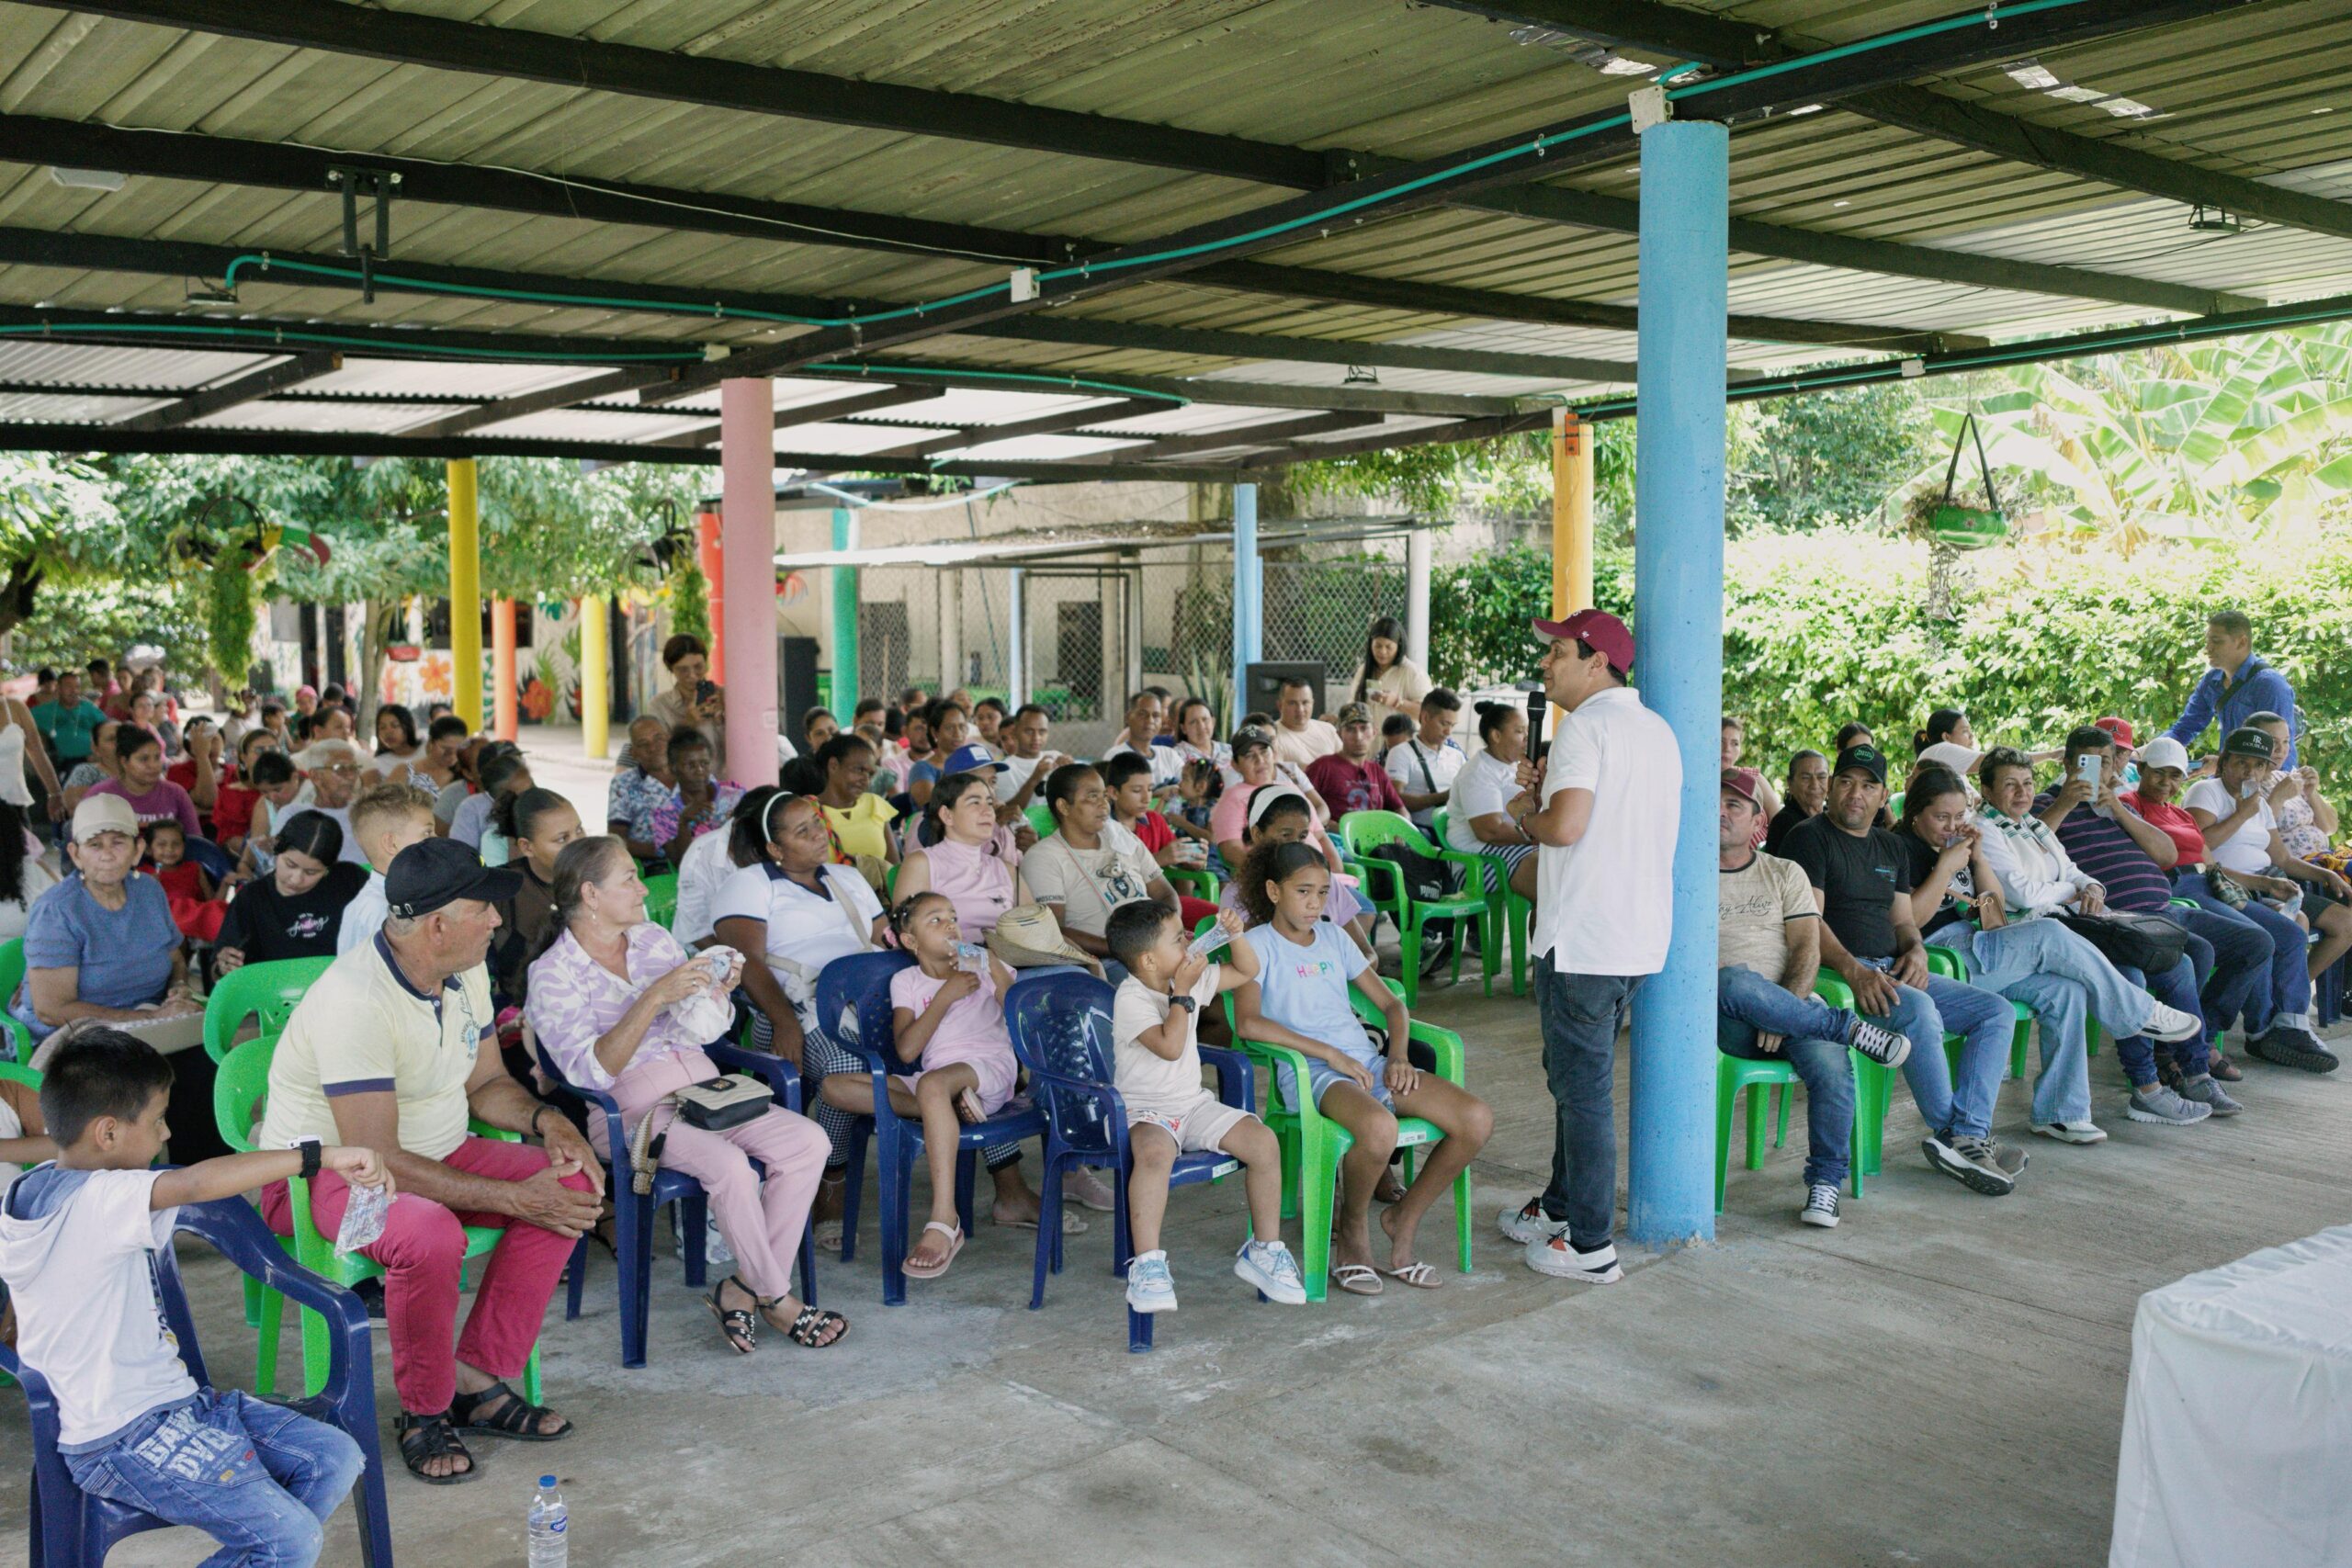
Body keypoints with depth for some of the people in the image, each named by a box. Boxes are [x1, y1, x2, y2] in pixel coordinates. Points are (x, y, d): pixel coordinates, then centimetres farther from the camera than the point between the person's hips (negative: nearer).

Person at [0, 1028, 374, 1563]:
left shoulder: (47, 1189, 10)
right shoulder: (91, 1202, -22)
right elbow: (197, 1183, -37)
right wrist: (322, 1155, -37)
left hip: (173, 1401, 10)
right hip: (121, 1441, -10)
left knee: (336, 1458, 4)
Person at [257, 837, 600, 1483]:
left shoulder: (466, 974, -1)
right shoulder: (354, 1000, -28)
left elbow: (486, 1080, 13)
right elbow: (377, 1159, -30)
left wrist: (547, 1120, -10)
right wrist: (513, 1198, -30)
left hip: (437, 1152, 8)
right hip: (324, 1171, -8)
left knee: (571, 1184, -13)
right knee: (429, 1234, -38)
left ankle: (476, 1379, -6)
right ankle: (425, 1413, -13)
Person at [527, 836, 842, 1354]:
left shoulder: (655, 939, 14)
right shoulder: (552, 974, -3)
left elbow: (700, 1030, 12)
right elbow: (590, 1072, -16)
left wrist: (718, 990, -9)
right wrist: (653, 998, -23)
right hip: (629, 1110, -6)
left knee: (809, 1141, -17)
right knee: (730, 1165, -32)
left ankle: (743, 1289, -9)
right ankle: (776, 1297, -10)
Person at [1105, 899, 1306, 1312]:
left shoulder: (1193, 979, 7)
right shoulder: (1130, 998, -15)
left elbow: (1247, 970, 18)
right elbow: (1170, 1046, -26)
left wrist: (1235, 936, 1)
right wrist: (1182, 993, -19)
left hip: (1194, 1104, 7)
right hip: (1145, 1111, -7)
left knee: (1263, 1140, -13)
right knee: (1156, 1152, -40)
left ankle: (1264, 1249, 2)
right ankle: (1147, 1264, -34)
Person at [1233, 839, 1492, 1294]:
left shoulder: (1334, 939, 20)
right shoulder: (1258, 944, 1)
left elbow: (1391, 1003, 22)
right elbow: (1247, 1023, -16)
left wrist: (1398, 1055, 0)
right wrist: (1331, 1053, -18)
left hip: (1369, 1063, 7)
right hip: (1310, 1074, -7)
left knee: (1477, 1119, -15)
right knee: (1379, 1127, -39)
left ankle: (1403, 1221, 4)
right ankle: (1352, 1231, -8)